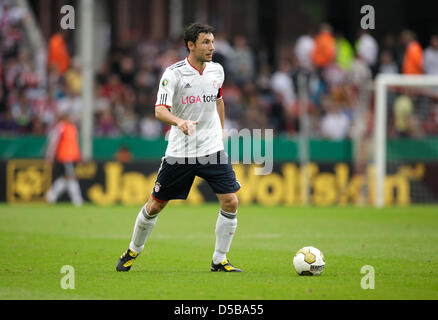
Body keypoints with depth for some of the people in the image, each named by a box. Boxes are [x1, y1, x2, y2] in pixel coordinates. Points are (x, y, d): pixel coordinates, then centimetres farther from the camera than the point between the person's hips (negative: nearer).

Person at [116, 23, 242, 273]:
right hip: (180, 151, -3)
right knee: (155, 205, 5)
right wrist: (179, 121, -40)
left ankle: (220, 260, 4)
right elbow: (160, 110, -21)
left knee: (230, 202, -10)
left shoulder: (217, 70, 5)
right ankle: (133, 251, 29)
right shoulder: (173, 73, -11)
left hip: (213, 149, 3)